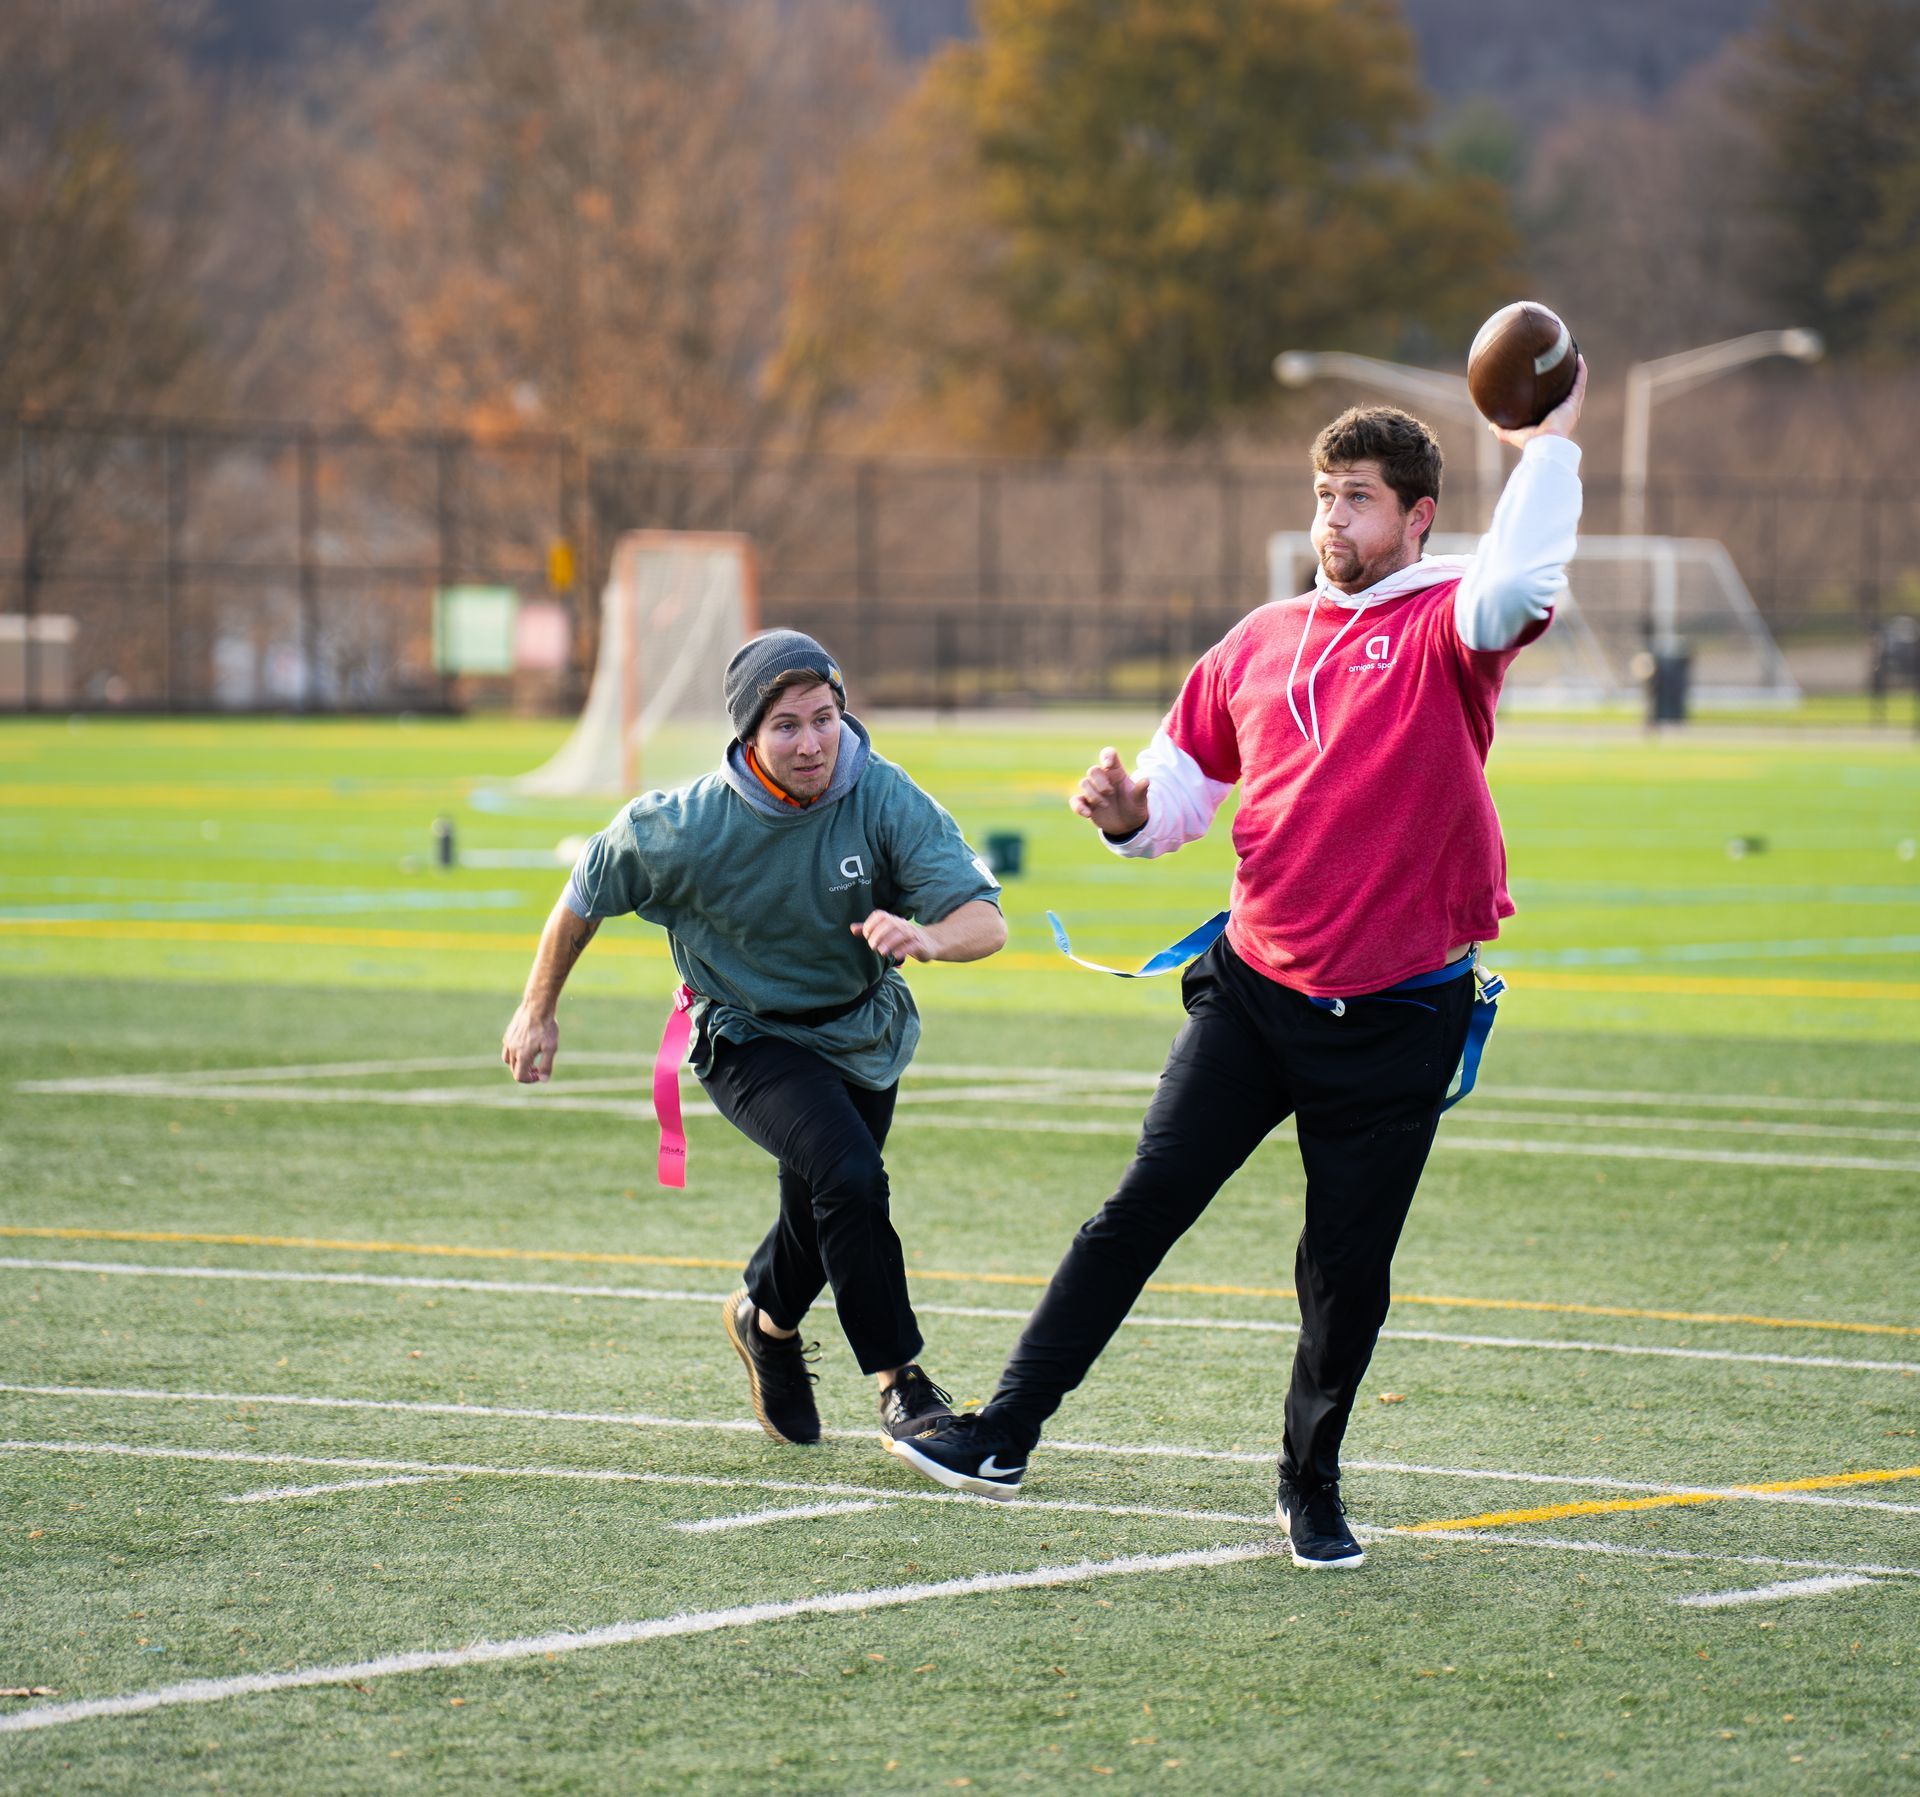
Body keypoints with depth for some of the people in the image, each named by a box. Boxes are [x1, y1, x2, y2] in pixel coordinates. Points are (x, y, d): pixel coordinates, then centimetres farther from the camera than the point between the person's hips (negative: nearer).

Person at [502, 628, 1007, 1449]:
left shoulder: (886, 801, -24)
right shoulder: (686, 827, -25)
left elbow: (985, 920, -30)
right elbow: (587, 894, -6)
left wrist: (927, 937, -53)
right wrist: (537, 1011, 2)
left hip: (865, 1034, 3)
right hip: (749, 1037, -3)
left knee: (821, 1213, 19)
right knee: (849, 1176, -26)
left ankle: (766, 1319, 52)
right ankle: (898, 1381, -14)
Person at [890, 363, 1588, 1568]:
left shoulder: (1440, 628, -5)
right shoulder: (1263, 641, 10)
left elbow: (1514, 591, -30)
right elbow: (1189, 777, 17)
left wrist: (1548, 450, -27)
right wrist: (1132, 811, -4)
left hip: (1398, 1015, -3)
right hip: (1254, 991, 3)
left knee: (1349, 1266, 3)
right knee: (1144, 1205, -5)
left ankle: (1313, 1485, 23)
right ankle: (1005, 1435, -4)